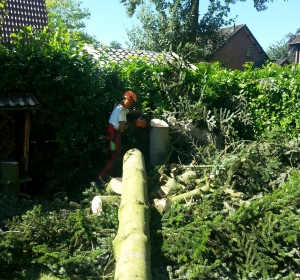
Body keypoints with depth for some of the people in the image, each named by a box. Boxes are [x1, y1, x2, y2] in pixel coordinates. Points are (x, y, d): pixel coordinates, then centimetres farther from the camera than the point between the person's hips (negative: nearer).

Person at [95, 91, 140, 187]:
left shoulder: (122, 108, 11)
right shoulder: (121, 110, -20)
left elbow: (132, 112, 31)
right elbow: (122, 127, -23)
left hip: (115, 133, 10)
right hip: (113, 134, -10)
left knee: (117, 156, 18)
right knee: (116, 158, -10)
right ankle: (100, 177, -11)